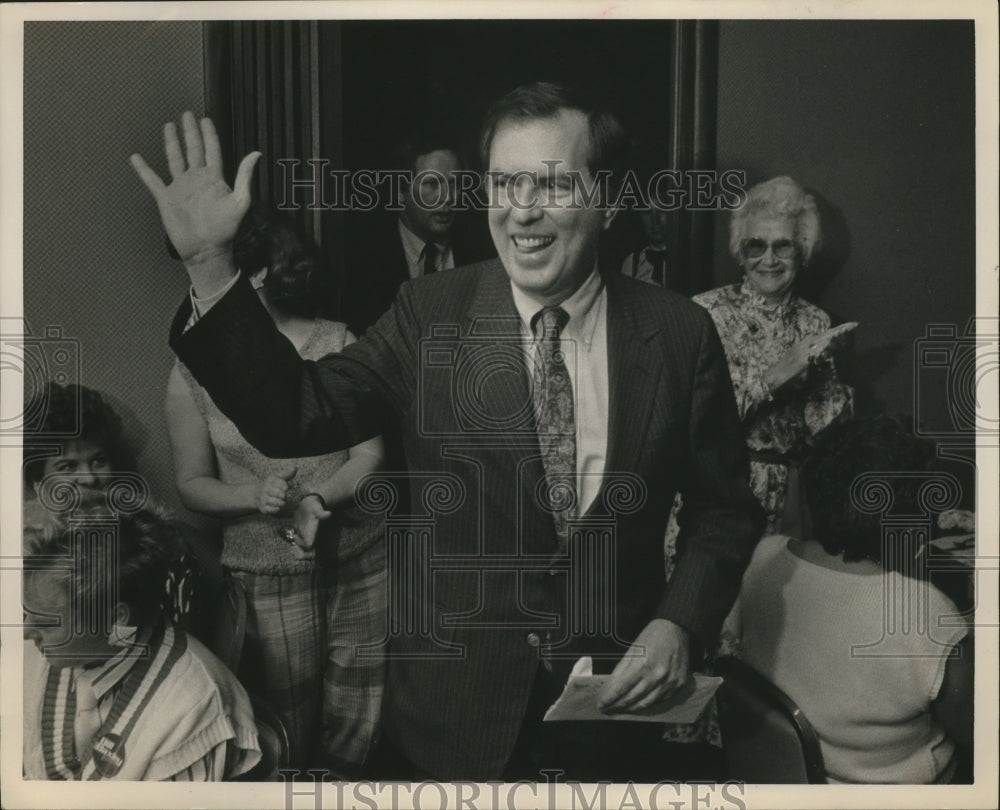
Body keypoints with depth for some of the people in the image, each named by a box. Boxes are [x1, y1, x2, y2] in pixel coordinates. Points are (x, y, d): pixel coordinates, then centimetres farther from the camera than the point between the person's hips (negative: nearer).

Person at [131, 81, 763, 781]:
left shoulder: (680, 333, -8)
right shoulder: (431, 314, -8)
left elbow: (725, 508, 0)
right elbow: (295, 417, -15)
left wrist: (680, 625, -14)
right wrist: (210, 262, -23)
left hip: (611, 698, 0)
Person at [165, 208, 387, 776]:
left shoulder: (337, 344, -3)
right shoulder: (194, 372, -1)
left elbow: (369, 455, -3)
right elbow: (192, 484, 3)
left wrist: (318, 499, -22)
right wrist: (254, 496, -17)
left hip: (360, 560, 1)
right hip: (267, 580, 0)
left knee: (360, 728, 11)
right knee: (288, 737, 8)